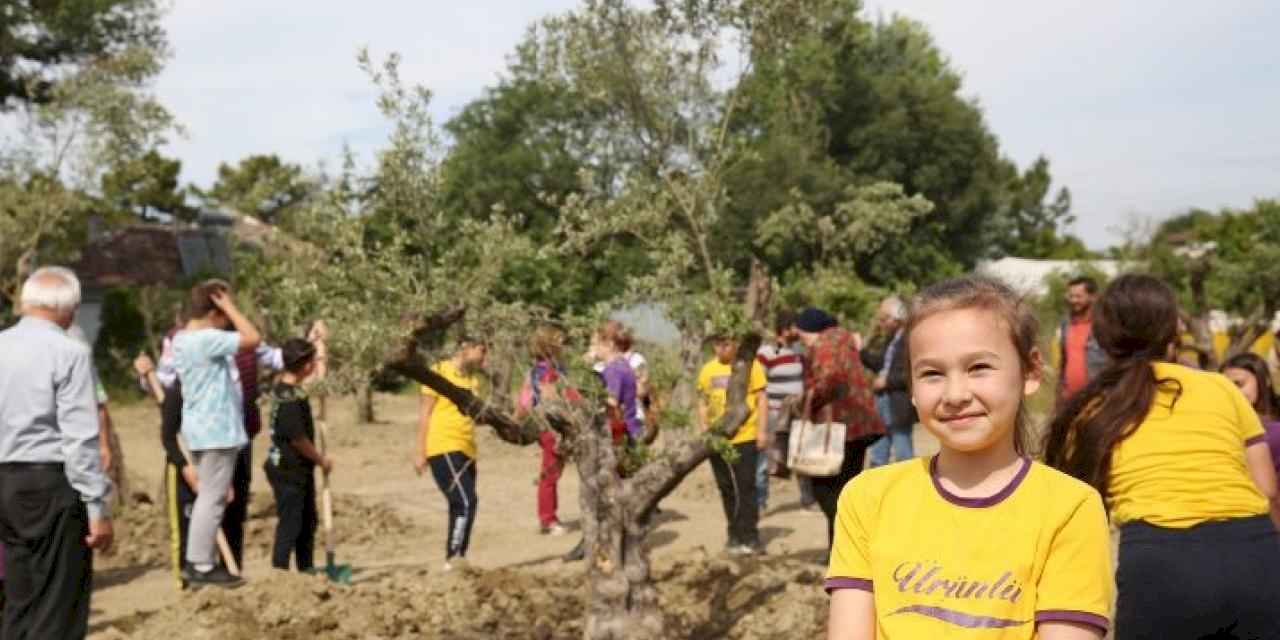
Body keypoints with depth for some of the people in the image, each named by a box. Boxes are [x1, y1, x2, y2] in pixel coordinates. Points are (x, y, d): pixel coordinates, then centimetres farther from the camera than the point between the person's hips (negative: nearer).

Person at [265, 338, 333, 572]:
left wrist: (315, 336, 20)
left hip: (299, 468, 10)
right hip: (288, 471, -10)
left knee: (308, 521, 18)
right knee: (290, 524, -3)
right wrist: (321, 459, -8)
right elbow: (298, 438, -22)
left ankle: (306, 569, 28)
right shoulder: (289, 397, -22)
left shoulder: (285, 386, 5)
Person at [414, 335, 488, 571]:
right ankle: (453, 558, -11)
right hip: (443, 448, -8)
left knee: (461, 506, 9)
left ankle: (455, 561, 16)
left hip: (466, 449, 8)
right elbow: (425, 412, -6)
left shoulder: (473, 378, 16)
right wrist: (419, 451, -10)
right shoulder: (440, 371, -4)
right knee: (465, 502, -16)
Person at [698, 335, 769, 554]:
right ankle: (735, 535, 24)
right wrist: (704, 429, 5)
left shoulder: (749, 365, -6)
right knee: (726, 489, 12)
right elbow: (703, 402, 14)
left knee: (745, 488, -3)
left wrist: (762, 430, -10)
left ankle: (749, 538, 4)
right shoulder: (708, 370, 6)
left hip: (744, 438, -4)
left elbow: (762, 398, -5)